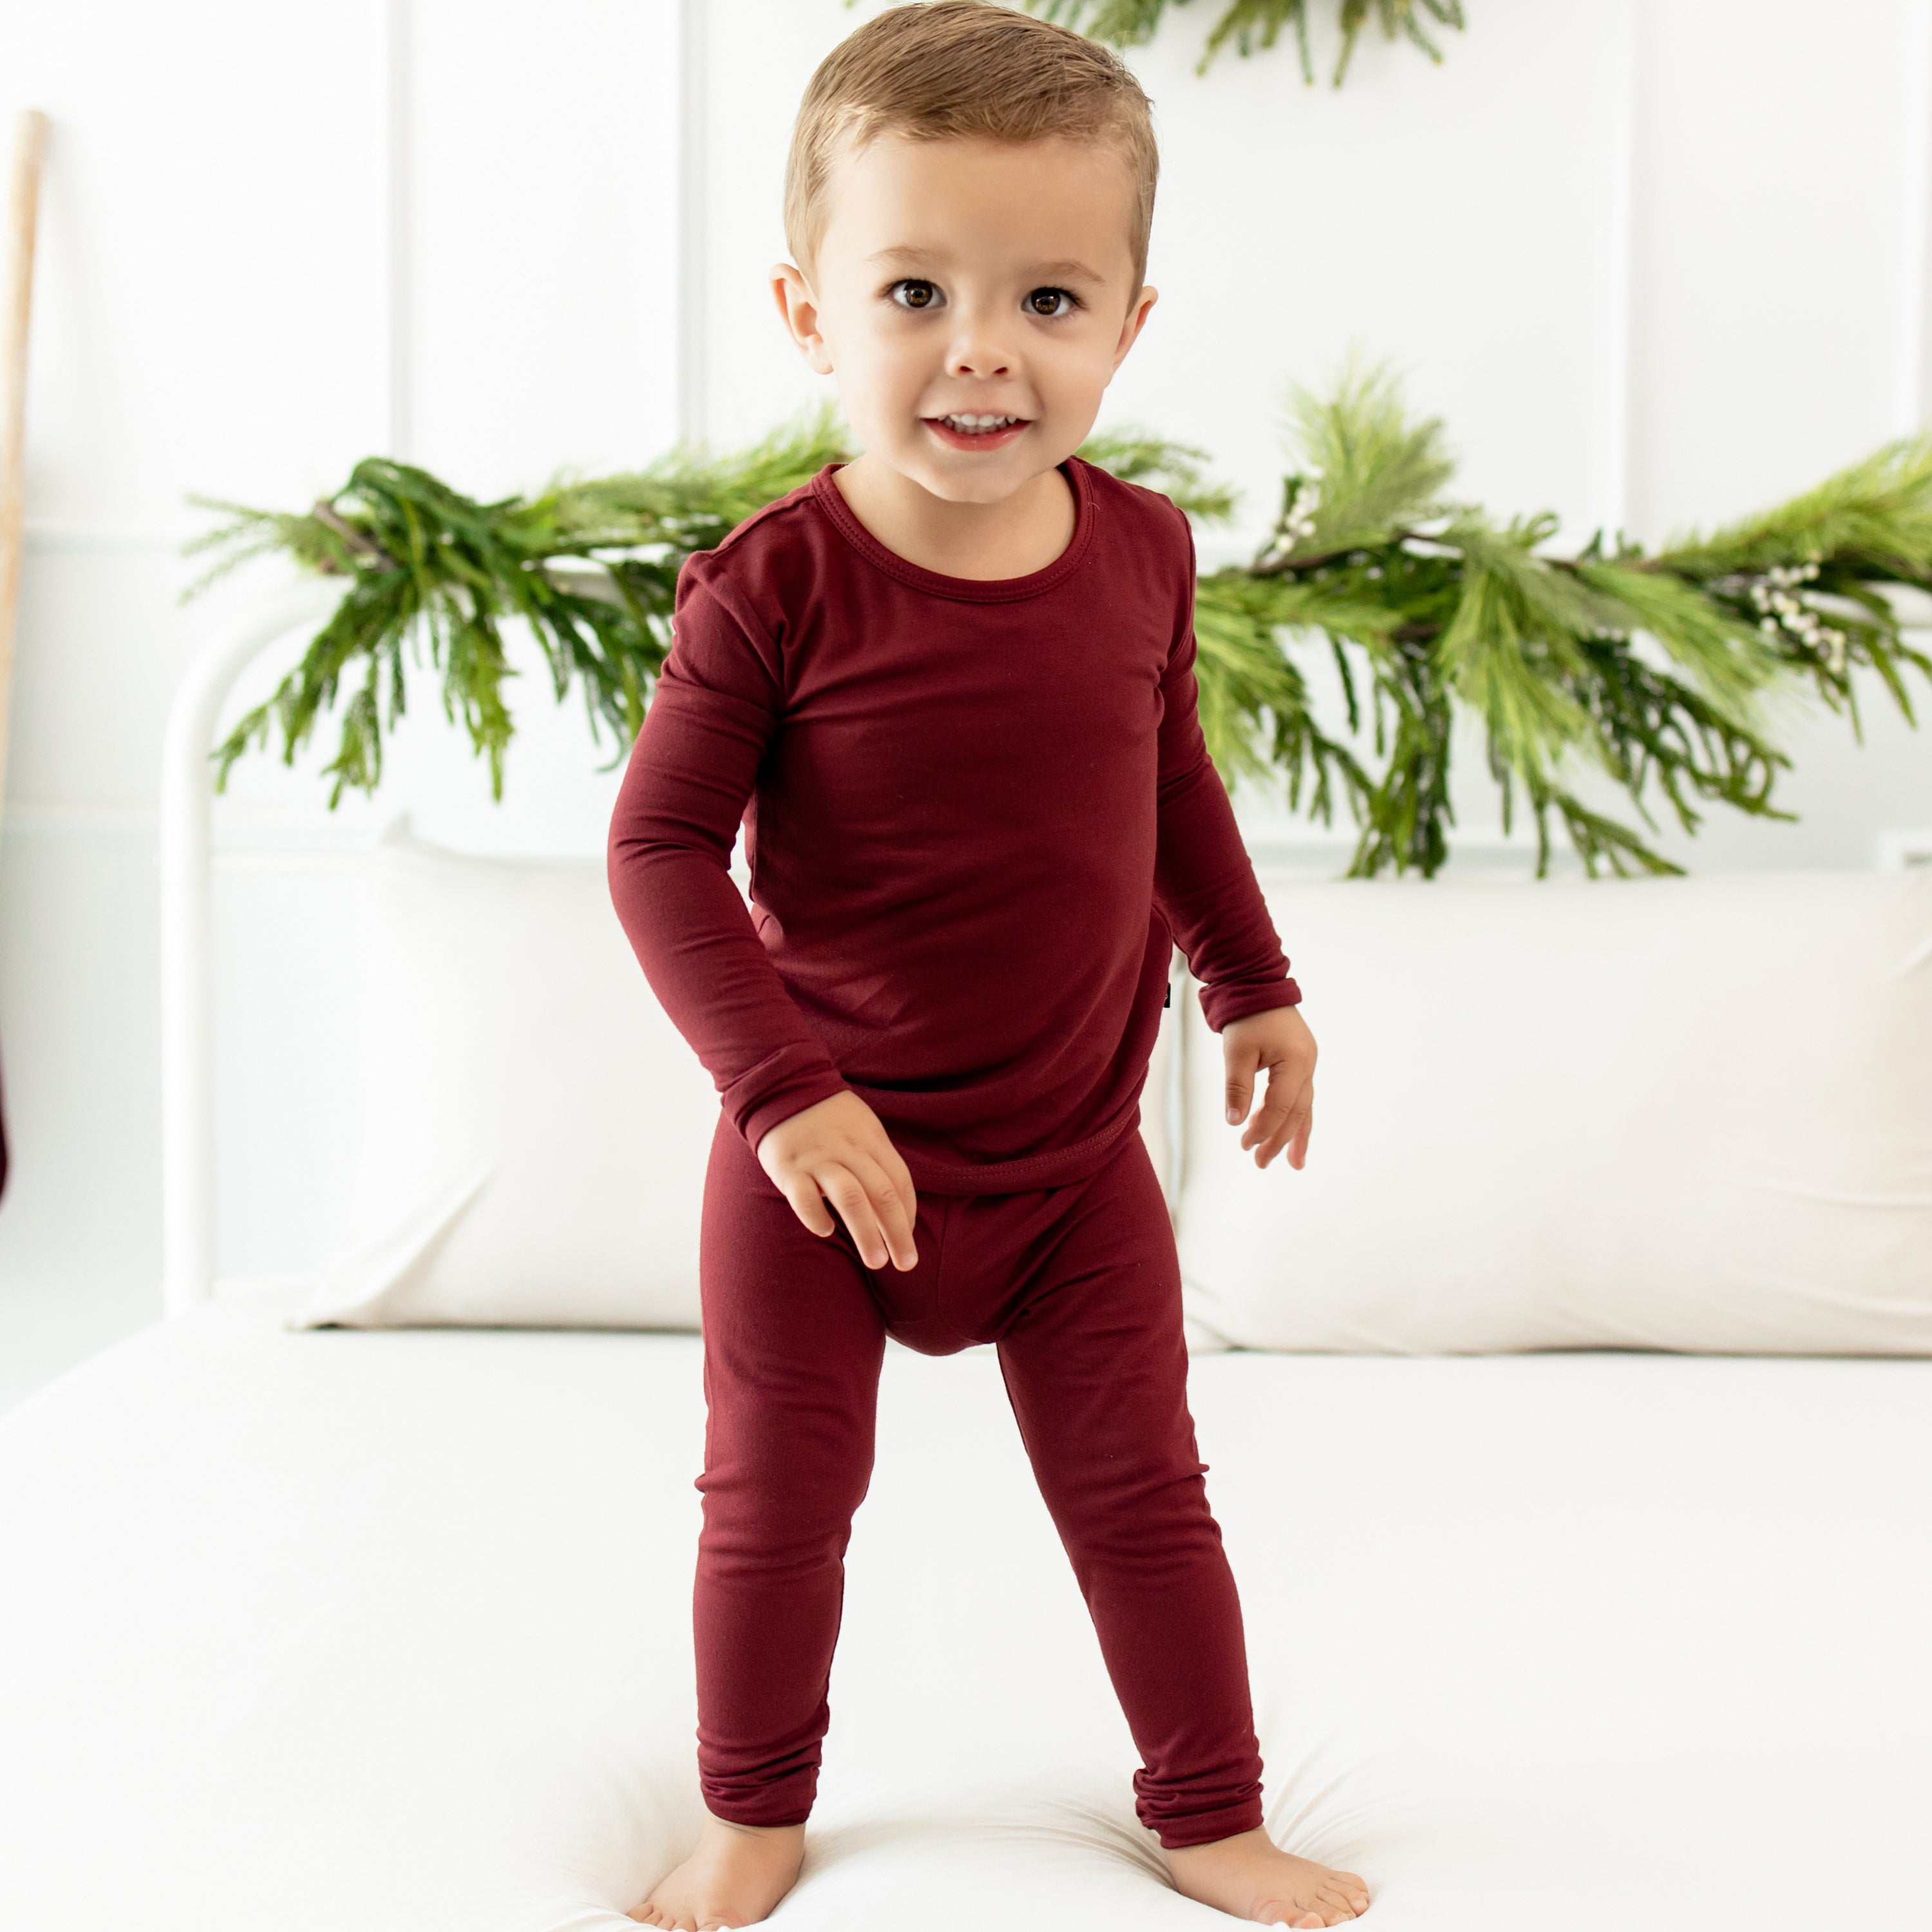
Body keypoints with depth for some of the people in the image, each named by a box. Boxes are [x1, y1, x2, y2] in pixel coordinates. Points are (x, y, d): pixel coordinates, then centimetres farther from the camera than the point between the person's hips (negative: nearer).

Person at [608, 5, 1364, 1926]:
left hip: (1073, 1153, 3)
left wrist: (1253, 982, 19)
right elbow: (661, 848, -15)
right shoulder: (778, 583, -19)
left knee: (1140, 1496, 11)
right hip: (828, 1157, -3)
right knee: (775, 1503, 10)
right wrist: (785, 1091, -21)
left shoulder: (1141, 553, -5)